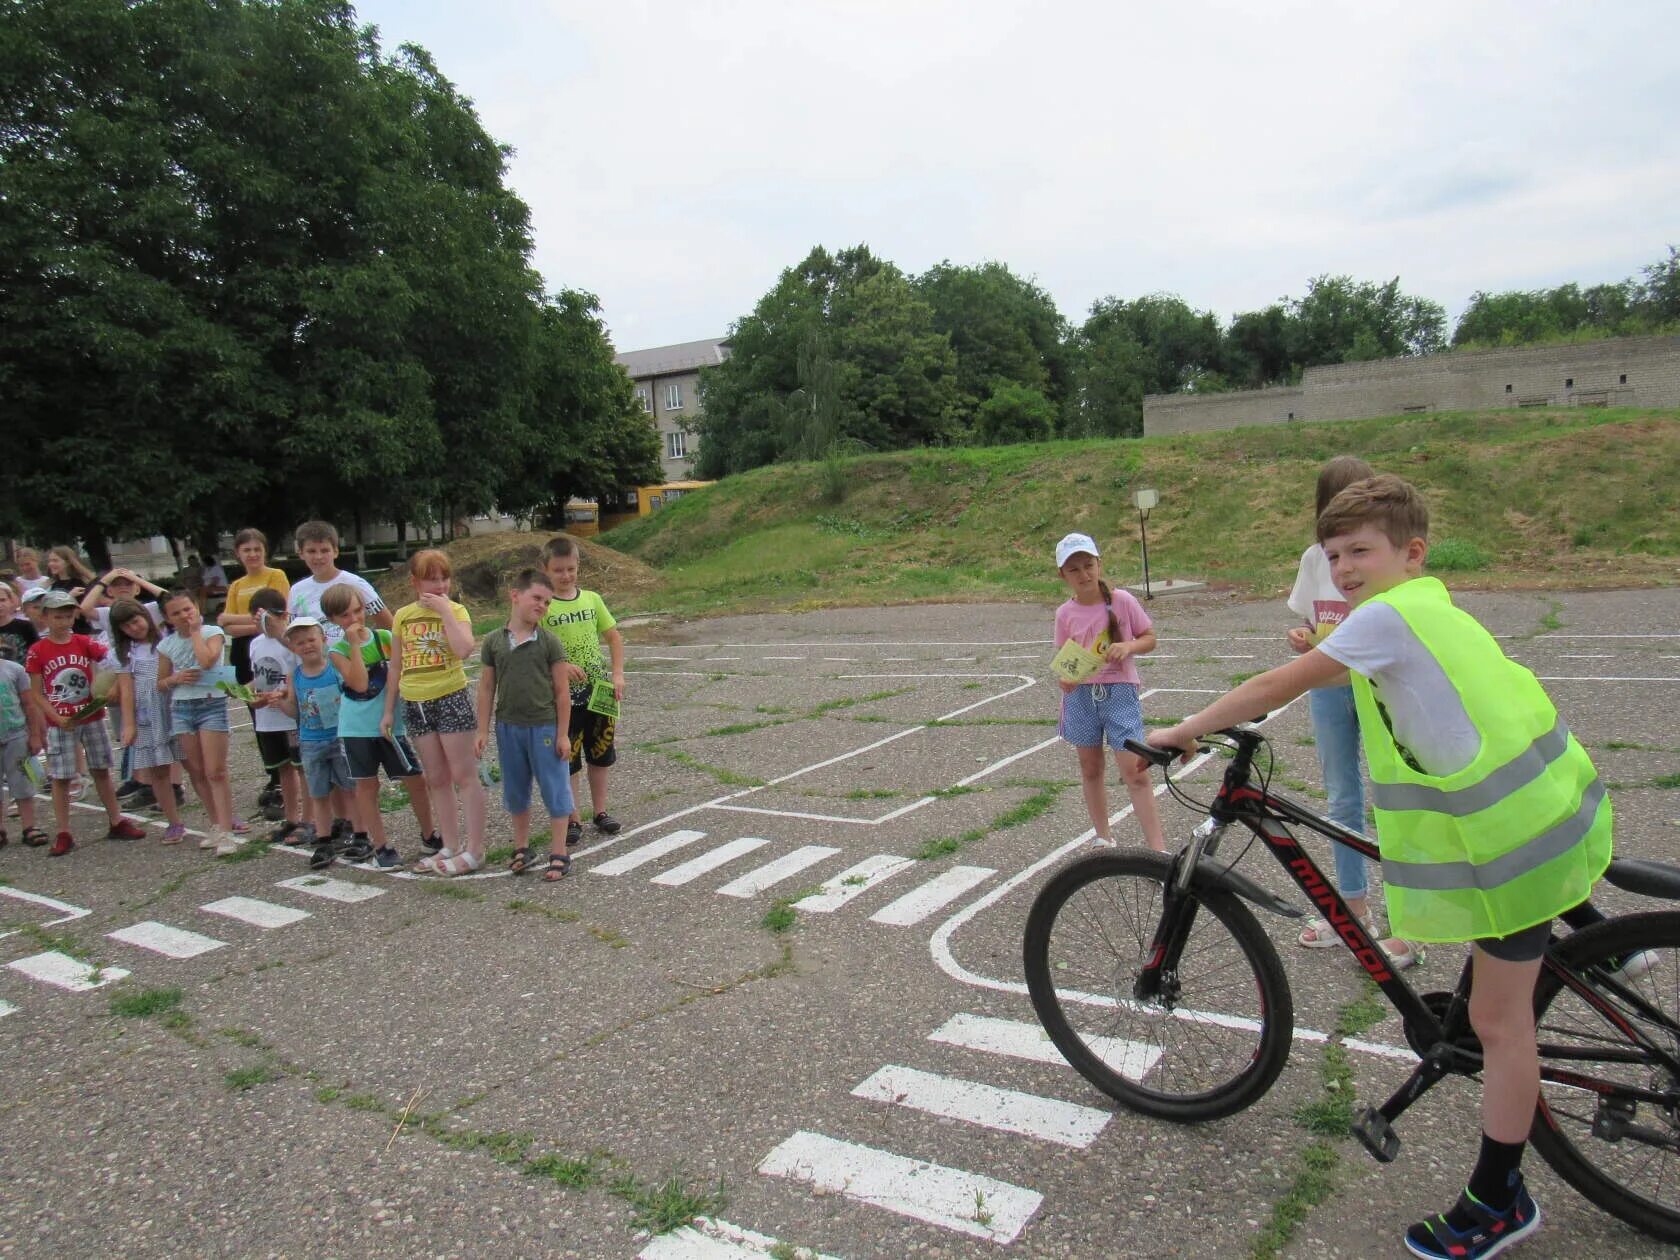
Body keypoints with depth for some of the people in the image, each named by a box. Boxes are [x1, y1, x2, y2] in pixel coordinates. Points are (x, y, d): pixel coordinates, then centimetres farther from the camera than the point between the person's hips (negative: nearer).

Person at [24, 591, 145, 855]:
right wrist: (58, 718, -15)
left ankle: (116, 823, 19)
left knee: (101, 771, 10)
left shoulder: (85, 643, 0)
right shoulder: (38, 651, -4)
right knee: (60, 778, 2)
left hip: (92, 718, 2)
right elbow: (36, 693, -3)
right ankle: (63, 834, 10)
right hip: (59, 723, -2)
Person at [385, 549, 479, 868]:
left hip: (451, 698, -5)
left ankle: (474, 847, 3)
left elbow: (464, 650, -24)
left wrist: (445, 610, -18)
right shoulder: (403, 616, 8)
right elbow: (396, 666, 13)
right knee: (436, 779, 11)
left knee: (464, 775, -2)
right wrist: (389, 710, 13)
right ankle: (451, 845, 19)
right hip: (415, 703, 5)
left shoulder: (456, 611, -4)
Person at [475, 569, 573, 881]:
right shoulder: (494, 641, 2)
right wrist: (483, 731, 4)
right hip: (508, 727, 3)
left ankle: (559, 853, 12)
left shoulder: (548, 642, -5)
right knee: (516, 791, 15)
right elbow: (486, 688, 7)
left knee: (554, 789, 2)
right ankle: (521, 847, 30)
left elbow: (562, 691, -4)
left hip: (544, 727, -3)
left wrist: (562, 734, -7)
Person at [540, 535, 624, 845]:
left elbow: (614, 637, 8)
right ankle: (573, 818, 17)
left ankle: (600, 811, 28)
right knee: (567, 758, 5)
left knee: (600, 754, 13)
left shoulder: (591, 599, 3)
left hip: (598, 689, 4)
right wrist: (559, 666, -25)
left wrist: (617, 674, -3)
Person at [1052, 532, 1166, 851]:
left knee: (1134, 771, -8)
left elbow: (1150, 638, 2)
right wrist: (1065, 677, -15)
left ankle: (1158, 849, -4)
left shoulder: (1122, 600, -6)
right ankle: (1102, 835, 32)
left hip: (1119, 691, -3)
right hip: (1081, 695, 3)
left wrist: (1128, 647, -18)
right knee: (1091, 768, 15)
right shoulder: (1065, 613, -1)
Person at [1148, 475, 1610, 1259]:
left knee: (1498, 1022, 3)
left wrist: (1183, 732, -7)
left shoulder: (1388, 615, -16)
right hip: (1541, 806, 10)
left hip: (1513, 835, -10)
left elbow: (1280, 686, -14)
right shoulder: (1430, 609, 12)